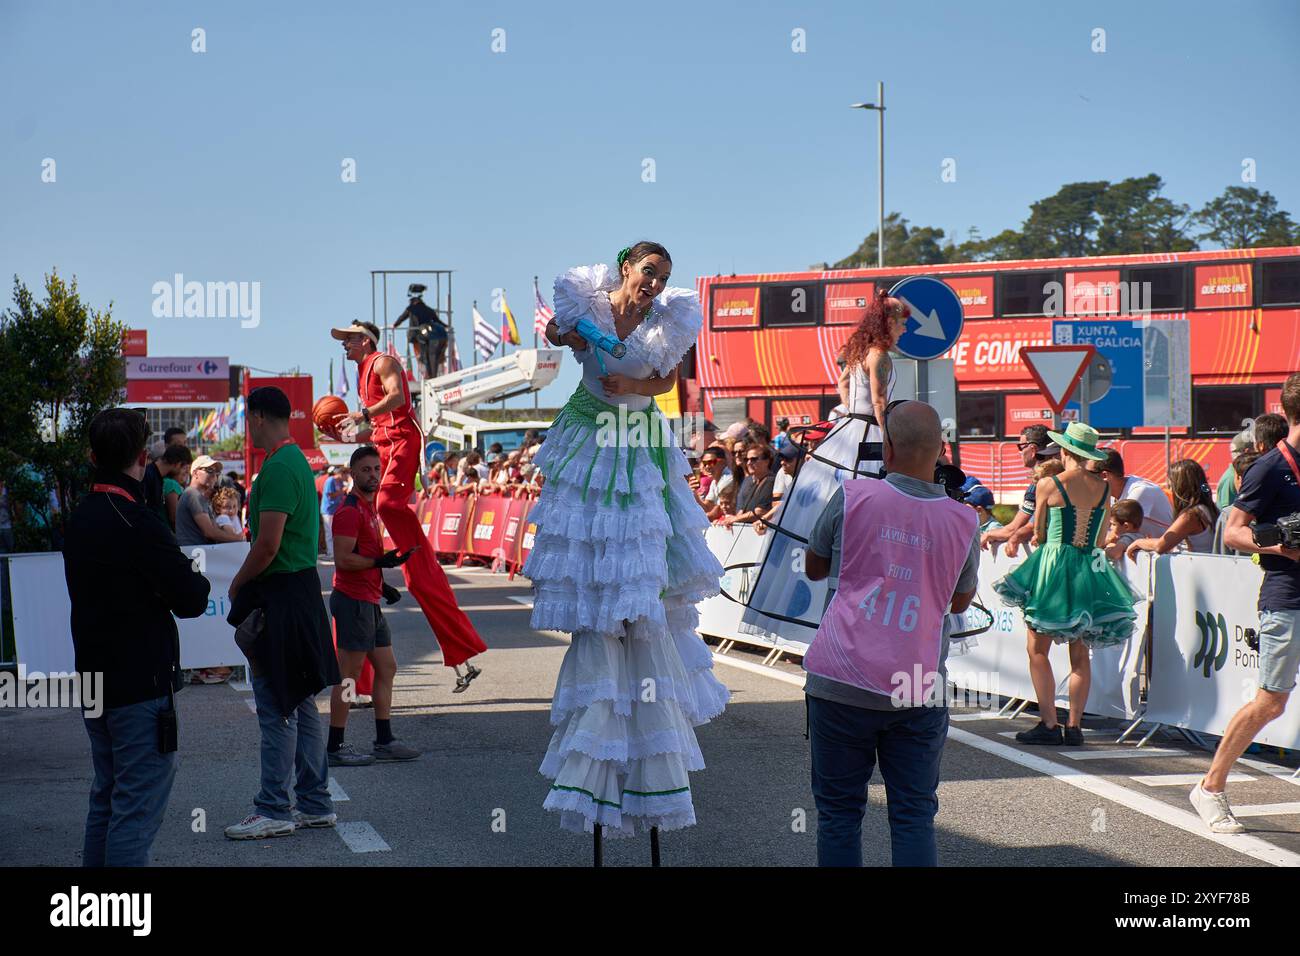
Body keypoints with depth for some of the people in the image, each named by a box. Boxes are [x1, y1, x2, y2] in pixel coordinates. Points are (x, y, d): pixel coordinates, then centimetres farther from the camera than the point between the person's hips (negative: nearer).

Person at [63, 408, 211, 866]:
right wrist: (196, 577, 4)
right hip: (141, 686, -9)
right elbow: (191, 601, -17)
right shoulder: (137, 523, -20)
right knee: (137, 809, -5)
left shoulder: (80, 519, 7)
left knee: (106, 799, 19)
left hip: (94, 679, 9)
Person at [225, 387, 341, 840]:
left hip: (280, 597, -10)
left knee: (276, 708, -5)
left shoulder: (278, 468, -17)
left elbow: (267, 547, -22)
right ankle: (315, 803, 19)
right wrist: (248, 581, 17)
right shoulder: (298, 460, 15)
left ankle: (274, 810, 0)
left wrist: (238, 584, -7)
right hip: (303, 591, 10)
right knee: (301, 704, 14)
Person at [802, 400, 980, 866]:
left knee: (839, 811, 8)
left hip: (841, 683, -1)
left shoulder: (853, 496, -5)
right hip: (919, 690, 1)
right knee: (914, 815, 7)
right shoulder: (963, 521, 0)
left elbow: (814, 568, 12)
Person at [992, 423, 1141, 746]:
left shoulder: (1048, 485, -9)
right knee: (1080, 653, 9)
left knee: (1038, 649, 5)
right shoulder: (1104, 488, 2)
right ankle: (1074, 726, 8)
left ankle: (1048, 724, -1)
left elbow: (1038, 533, 1)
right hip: (1090, 568, 4)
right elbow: (1102, 537, 11)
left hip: (1052, 566, -4)